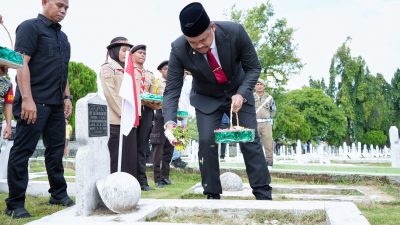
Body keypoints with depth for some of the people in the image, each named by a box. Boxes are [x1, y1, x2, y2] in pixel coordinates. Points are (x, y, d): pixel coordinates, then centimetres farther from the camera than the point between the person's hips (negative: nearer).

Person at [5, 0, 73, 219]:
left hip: (55, 103, 8)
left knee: (56, 149, 12)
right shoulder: (30, 27, -4)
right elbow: (21, 63, -13)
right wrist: (27, 98, -20)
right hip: (34, 102, -8)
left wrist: (66, 97, 16)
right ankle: (15, 203, 4)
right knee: (22, 151, -3)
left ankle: (58, 194, 23)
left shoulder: (62, 36, 20)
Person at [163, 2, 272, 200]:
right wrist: (170, 123, -36)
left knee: (250, 140, -5)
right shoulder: (178, 49, -26)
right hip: (206, 99, 0)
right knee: (206, 142, -11)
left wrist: (241, 94, -28)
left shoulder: (235, 32, -27)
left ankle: (263, 194, 4)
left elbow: (253, 67, -13)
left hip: (238, 92, 0)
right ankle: (212, 195, 3)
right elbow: (172, 90, -21)